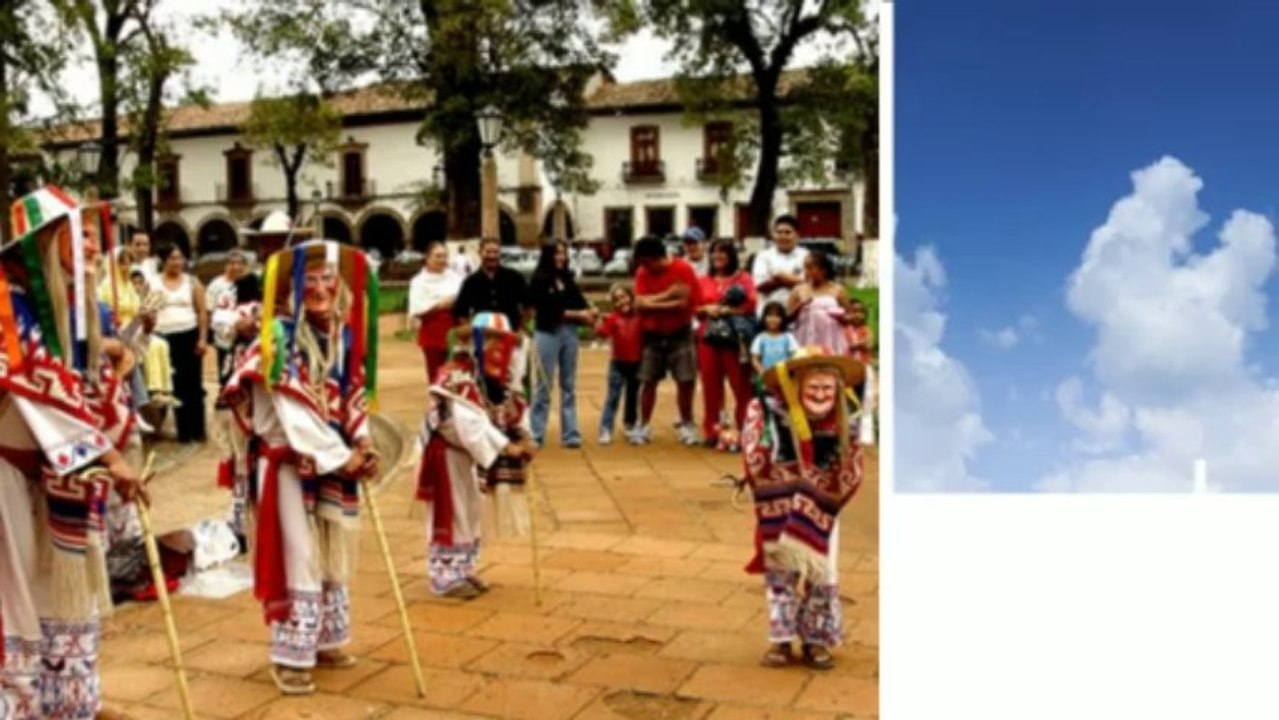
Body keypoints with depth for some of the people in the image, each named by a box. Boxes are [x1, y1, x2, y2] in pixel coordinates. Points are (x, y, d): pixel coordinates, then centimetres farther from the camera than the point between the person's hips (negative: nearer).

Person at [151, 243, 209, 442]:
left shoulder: (192, 282, 6)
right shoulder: (154, 284, 6)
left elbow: (202, 312, 4)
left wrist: (203, 338, -4)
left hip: (189, 335, 0)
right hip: (166, 338, 0)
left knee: (193, 384, 3)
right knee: (175, 386, 4)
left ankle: (197, 430, 10)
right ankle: (183, 430, 12)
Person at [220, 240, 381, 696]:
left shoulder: (344, 334, 7)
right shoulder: (280, 336, -13)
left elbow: (354, 397, 9)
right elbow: (293, 411, -18)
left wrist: (362, 444, -8)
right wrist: (341, 456, -18)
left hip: (339, 461, 7)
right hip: (291, 462, -7)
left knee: (335, 554, 14)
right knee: (298, 557, -2)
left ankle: (325, 641, 29)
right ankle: (291, 656, 9)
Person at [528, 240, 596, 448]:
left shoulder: (568, 279, 12)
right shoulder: (539, 280, -6)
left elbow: (580, 302, 5)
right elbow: (549, 310, -14)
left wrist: (590, 312, -17)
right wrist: (578, 314, -15)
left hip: (570, 333, 5)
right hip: (548, 334, -5)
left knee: (569, 386, 9)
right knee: (544, 386, 1)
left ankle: (570, 434, 14)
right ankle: (536, 435, 9)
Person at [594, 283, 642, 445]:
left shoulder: (639, 317, 0)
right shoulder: (613, 318, -5)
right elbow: (603, 332, -19)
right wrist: (597, 321, -32)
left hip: (636, 364, 2)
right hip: (618, 363, -2)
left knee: (633, 398, 13)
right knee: (613, 397, -2)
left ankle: (630, 427, 27)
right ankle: (605, 430, -1)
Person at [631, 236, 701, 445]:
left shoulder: (683, 269, -13)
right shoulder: (642, 272, -1)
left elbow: (683, 303, -19)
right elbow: (639, 304, -12)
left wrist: (653, 303, -13)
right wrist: (667, 295, -19)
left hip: (679, 335, -2)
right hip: (652, 335, 3)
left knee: (686, 381, -2)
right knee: (648, 381, 3)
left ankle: (687, 425, 12)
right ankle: (643, 426, 12)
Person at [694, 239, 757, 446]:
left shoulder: (743, 277, 5)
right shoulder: (703, 281, 16)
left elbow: (750, 305, -7)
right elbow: (693, 308, 12)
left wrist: (724, 310, -12)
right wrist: (706, 310, -9)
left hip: (734, 338, -3)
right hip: (708, 338, 3)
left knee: (741, 385, -5)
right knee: (711, 384, 5)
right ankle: (711, 431, 12)